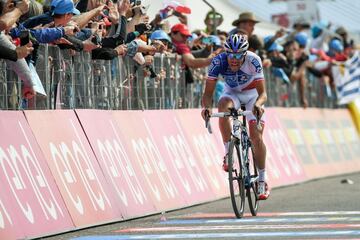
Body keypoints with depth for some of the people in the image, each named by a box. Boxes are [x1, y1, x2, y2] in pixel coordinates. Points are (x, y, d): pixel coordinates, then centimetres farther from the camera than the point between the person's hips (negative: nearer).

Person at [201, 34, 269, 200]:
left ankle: (262, 180, 4)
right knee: (223, 106, -35)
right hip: (232, 93, 1)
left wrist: (258, 104, -55)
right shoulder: (218, 62, -29)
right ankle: (228, 154, -23)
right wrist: (206, 107, -50)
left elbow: (262, 93, -34)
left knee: (256, 137, -11)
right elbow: (208, 92, -29)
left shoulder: (253, 61, -32)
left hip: (252, 94, -1)